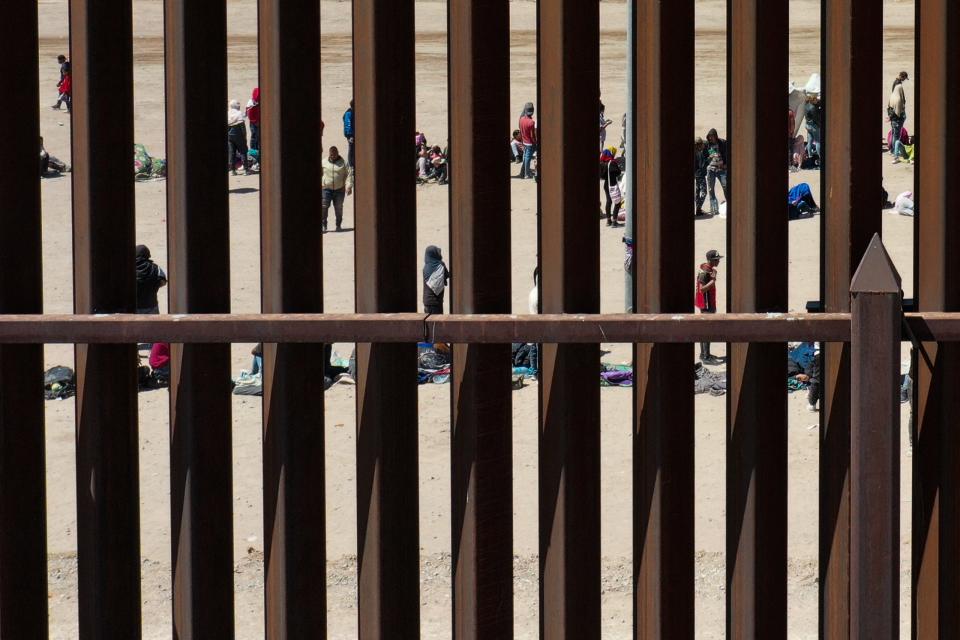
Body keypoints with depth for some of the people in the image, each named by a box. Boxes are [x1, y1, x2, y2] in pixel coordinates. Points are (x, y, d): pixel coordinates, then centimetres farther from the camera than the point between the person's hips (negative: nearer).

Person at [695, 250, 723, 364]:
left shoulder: (709, 270, 11)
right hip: (706, 305, -10)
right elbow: (702, 289, -26)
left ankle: (703, 354, 24)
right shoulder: (704, 272, -20)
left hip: (709, 304, 10)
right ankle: (706, 358, -9)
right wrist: (713, 280, -33)